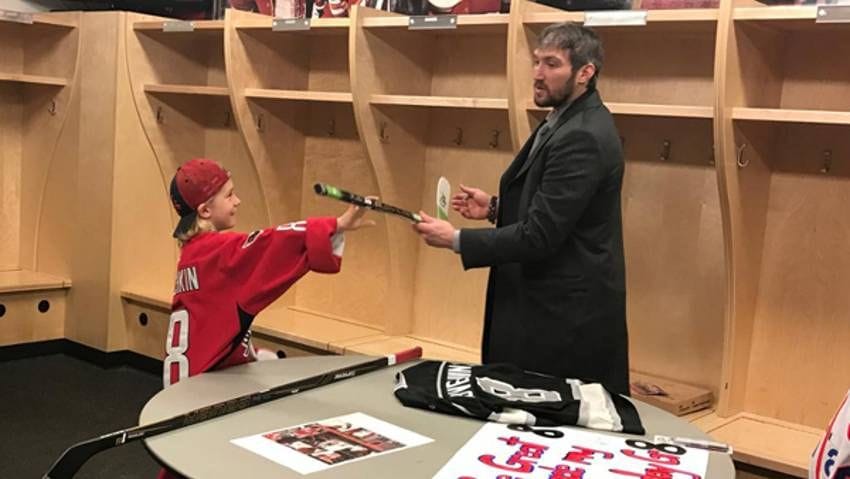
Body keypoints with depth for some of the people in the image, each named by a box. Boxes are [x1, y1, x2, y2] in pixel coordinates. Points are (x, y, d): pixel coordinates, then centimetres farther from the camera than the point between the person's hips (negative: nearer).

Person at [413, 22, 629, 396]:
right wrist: (497, 208, 5)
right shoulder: (570, 121, 11)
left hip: (567, 313, -10)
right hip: (553, 302, 10)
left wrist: (457, 239, -18)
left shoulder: (582, 137, -23)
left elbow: (540, 236, -25)